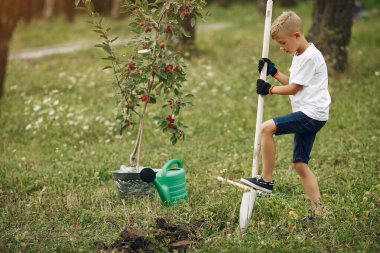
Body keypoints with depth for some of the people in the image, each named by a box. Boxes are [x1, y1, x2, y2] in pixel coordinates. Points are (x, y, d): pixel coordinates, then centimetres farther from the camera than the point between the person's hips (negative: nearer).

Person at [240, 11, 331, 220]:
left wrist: (269, 89, 0)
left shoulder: (310, 57, -14)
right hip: (308, 116, 11)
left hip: (312, 114, -11)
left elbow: (294, 88, -12)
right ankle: (318, 211, 9)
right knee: (300, 165, 7)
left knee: (267, 128, -20)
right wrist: (273, 72, 14)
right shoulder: (300, 56, 17)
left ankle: (266, 180, -12)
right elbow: (291, 83, 25)